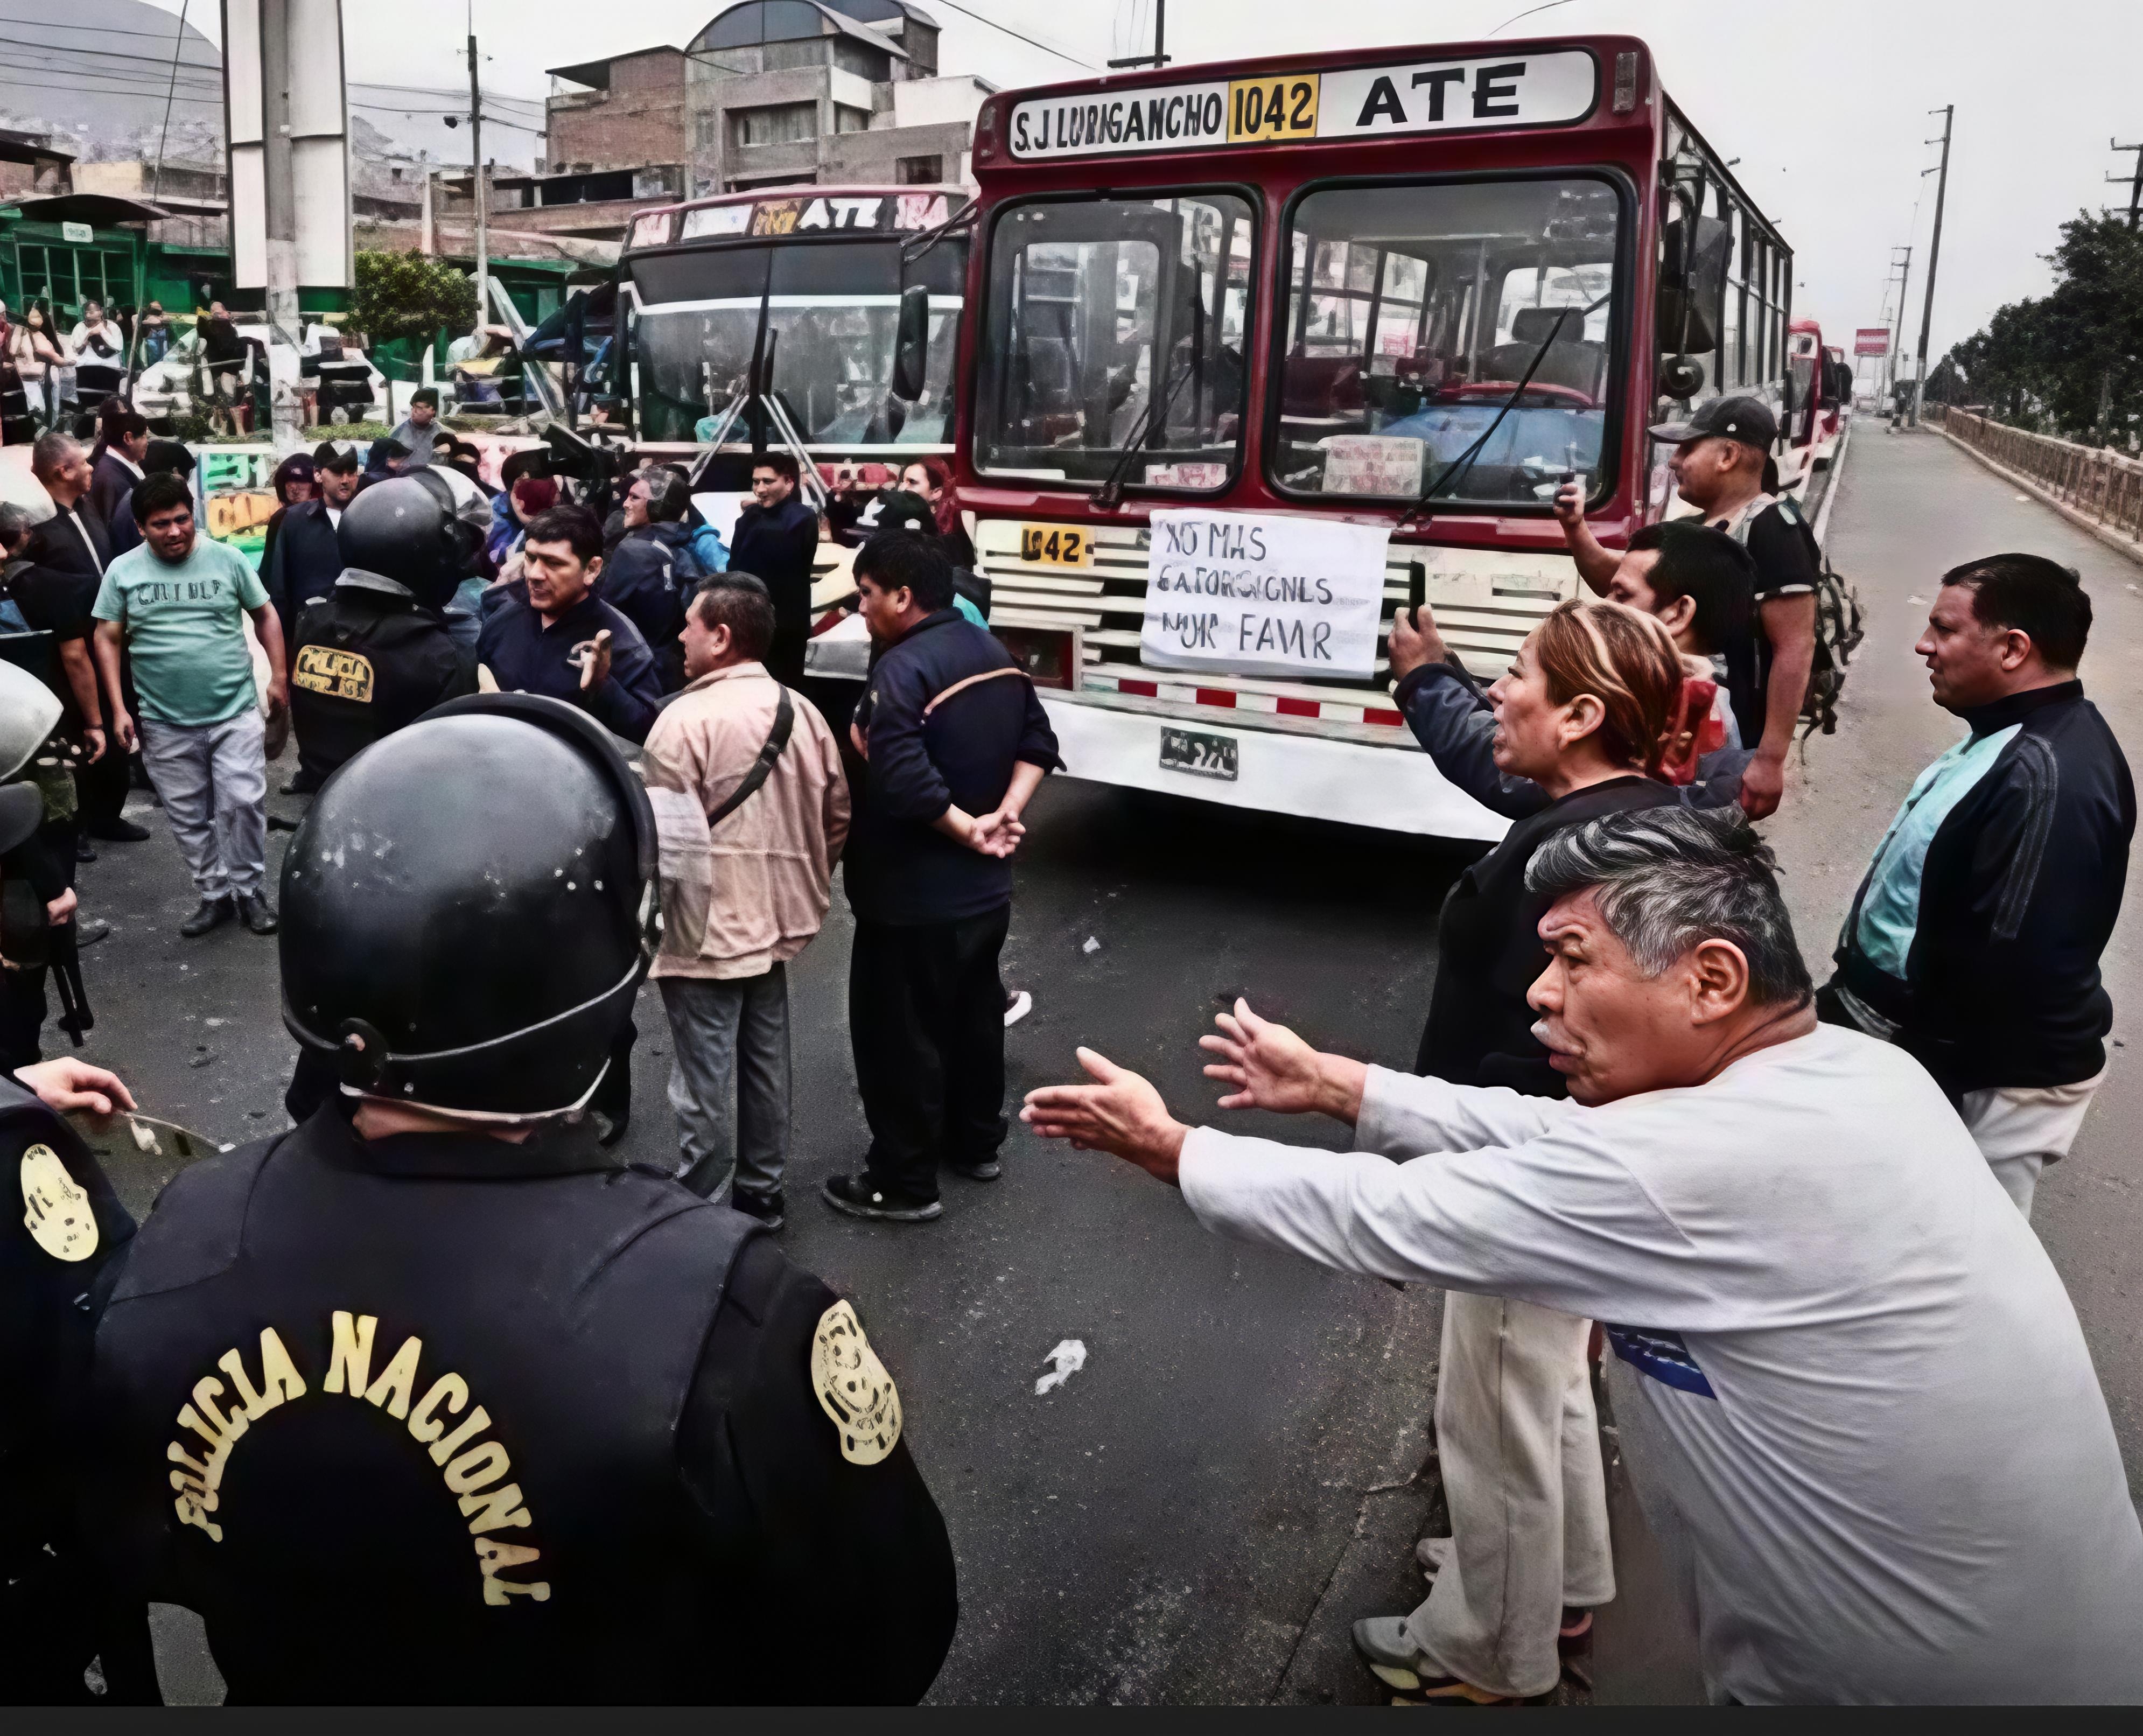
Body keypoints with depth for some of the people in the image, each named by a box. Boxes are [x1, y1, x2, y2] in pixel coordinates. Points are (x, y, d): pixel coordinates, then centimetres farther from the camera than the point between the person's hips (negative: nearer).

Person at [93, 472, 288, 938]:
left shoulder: (227, 559, -1)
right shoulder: (122, 572, 2)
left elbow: (265, 616, 8)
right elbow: (107, 639, 5)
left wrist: (278, 676, 1)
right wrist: (118, 709, -1)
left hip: (235, 712, -1)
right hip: (166, 724, 2)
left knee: (243, 804, -5)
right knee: (189, 818, 9)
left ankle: (250, 892, 12)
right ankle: (215, 896, 22)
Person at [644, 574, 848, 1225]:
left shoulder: (686, 718, -18)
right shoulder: (803, 714, 4)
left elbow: (661, 836, -20)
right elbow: (836, 816, 11)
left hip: (705, 929, -7)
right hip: (774, 923, 7)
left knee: (705, 1080, 3)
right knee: (765, 1064, 18)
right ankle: (760, 1191, 31)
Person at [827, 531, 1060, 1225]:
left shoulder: (902, 670, -22)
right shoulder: (996, 655, 6)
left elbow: (901, 784, -32)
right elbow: (1038, 740, 8)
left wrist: (965, 828, -18)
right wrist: (1005, 814, -5)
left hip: (914, 899, -9)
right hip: (986, 887, 9)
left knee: (899, 1034, 4)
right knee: (975, 1015, 21)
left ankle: (903, 1182, 15)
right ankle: (976, 1144, 37)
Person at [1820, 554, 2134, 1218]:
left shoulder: (2045, 776, -28)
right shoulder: (2014, 738, 7)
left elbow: (2008, 961, -30)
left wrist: (1926, 1079, -22)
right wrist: (1855, 1001, 19)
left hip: (1985, 1076, -10)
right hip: (1924, 1036, 10)